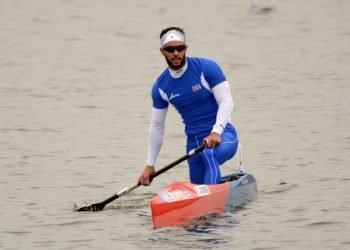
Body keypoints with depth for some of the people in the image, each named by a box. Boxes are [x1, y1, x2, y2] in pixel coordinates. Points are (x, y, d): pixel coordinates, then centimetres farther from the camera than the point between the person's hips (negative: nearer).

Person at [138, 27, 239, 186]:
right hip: (194, 141, 5)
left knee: (211, 156, -37)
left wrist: (216, 132, -30)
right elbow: (157, 126, 10)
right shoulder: (161, 86, 3)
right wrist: (150, 165, 10)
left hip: (222, 134, -5)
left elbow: (226, 102, -14)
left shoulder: (206, 68, -9)